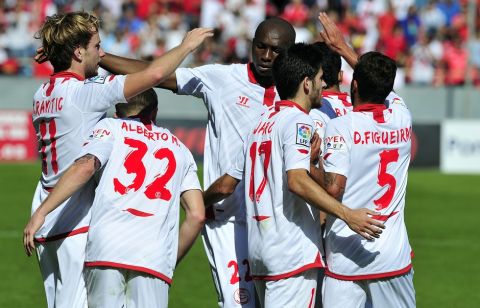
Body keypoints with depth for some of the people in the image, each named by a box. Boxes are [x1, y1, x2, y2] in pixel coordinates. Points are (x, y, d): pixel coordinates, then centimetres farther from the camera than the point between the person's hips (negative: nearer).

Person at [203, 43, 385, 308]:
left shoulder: (261, 124, 18)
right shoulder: (298, 121, -8)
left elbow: (225, 185, 22)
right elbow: (297, 181, -24)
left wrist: (201, 204, 44)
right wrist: (347, 215, -31)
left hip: (259, 250, 9)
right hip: (292, 252, -9)